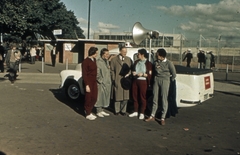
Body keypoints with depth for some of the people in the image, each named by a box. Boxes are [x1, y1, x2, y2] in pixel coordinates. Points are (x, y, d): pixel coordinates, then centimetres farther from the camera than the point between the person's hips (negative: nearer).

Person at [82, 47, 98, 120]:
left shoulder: (94, 60, 6)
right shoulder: (85, 61, -15)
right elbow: (84, 74, -15)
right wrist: (87, 85, -17)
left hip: (94, 81, 7)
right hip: (88, 82, -7)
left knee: (94, 97, 11)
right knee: (88, 98, 4)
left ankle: (89, 111, 28)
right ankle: (88, 114, 19)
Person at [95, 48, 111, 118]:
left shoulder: (107, 61, 13)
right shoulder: (98, 62, -13)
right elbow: (97, 73, -17)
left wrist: (109, 81, 12)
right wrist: (101, 81, -16)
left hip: (107, 83, 8)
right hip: (101, 83, -8)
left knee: (105, 97, 13)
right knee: (99, 97, 0)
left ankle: (102, 110, 24)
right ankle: (98, 111, 10)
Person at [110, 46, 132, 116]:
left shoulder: (129, 59, 11)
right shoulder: (114, 59, 2)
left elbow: (131, 69, 12)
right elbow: (112, 70, 2)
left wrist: (128, 74, -7)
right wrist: (113, 79, -4)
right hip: (117, 81, -2)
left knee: (125, 96, 5)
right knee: (117, 96, 3)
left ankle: (123, 110, 19)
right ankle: (117, 110, 18)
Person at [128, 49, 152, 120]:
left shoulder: (148, 63, -5)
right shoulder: (136, 62, 12)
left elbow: (150, 74, -6)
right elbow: (133, 70, 22)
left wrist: (142, 74, -20)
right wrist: (133, 73, 0)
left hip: (143, 81, -6)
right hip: (135, 81, 6)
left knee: (143, 97, 0)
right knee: (135, 96, 10)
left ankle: (142, 113, 11)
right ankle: (135, 112, 23)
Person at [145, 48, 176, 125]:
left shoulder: (168, 63, -9)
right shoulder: (156, 62, 4)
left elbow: (173, 73, -2)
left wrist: (171, 80, 7)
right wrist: (154, 78, 11)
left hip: (165, 81, -4)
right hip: (156, 80, 5)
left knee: (164, 99, -2)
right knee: (155, 98, 8)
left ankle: (163, 118, 5)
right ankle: (152, 116, 17)